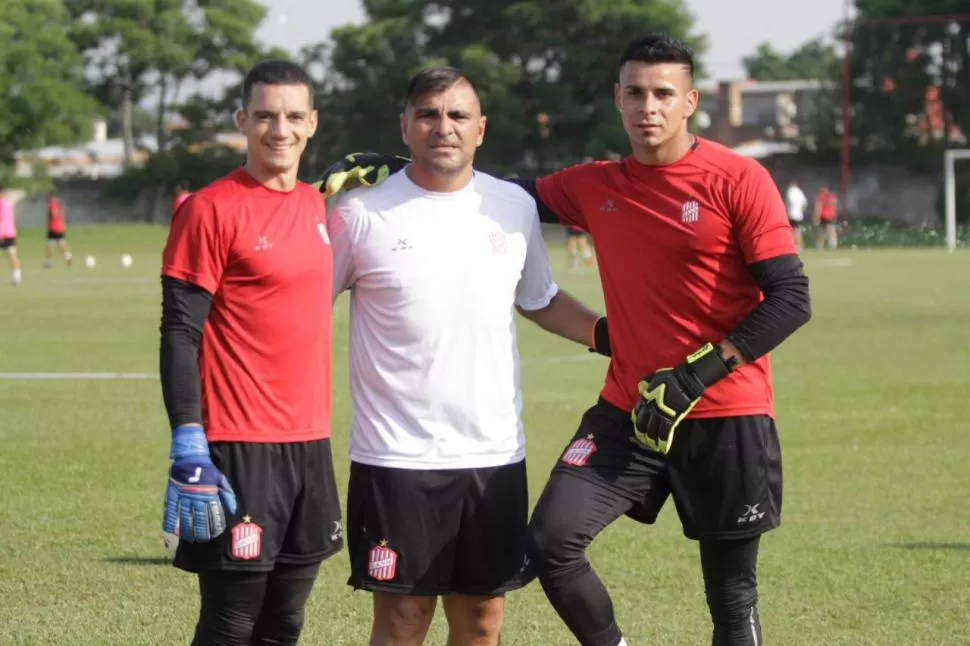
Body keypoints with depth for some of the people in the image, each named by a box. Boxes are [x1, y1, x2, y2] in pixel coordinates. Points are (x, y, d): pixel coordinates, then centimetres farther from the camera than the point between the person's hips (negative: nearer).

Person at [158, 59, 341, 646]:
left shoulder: (316, 205, 11)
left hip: (309, 443, 7)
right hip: (238, 450, -7)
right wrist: (188, 446, -18)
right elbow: (180, 334, -12)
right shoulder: (212, 208, -9)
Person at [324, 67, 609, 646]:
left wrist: (609, 334, 7)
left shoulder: (514, 207, 6)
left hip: (495, 454, 4)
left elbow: (540, 300, 20)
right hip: (397, 458, -4)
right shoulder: (362, 211, -5)